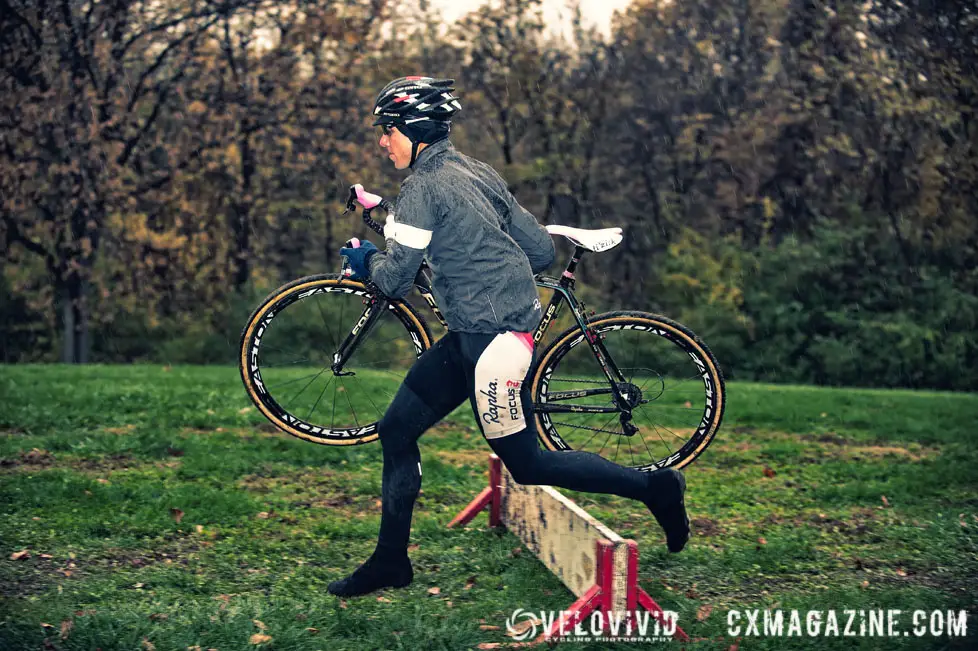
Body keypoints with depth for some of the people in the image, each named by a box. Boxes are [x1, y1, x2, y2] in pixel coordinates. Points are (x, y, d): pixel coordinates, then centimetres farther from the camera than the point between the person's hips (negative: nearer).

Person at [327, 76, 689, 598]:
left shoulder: (423, 187, -13)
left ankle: (653, 487, 8)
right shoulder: (477, 173, 12)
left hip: (491, 339, -10)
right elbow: (541, 250, 12)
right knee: (396, 431, 11)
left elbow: (395, 278, -14)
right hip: (472, 336, 10)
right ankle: (390, 562, 18)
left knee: (527, 464, 0)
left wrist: (364, 261, 7)